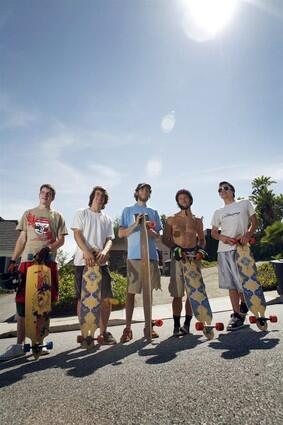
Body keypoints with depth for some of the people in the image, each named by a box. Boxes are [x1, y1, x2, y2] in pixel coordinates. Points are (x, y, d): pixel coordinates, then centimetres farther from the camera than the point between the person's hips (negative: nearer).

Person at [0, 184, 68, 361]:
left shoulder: (57, 216, 13)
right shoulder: (28, 214, 16)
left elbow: (61, 240, 6)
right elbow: (22, 239, 11)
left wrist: (48, 248, -13)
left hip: (48, 261, 0)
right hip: (28, 260, 1)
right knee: (22, 302, -2)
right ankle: (19, 344, 7)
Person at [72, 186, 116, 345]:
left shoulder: (107, 219, 17)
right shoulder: (82, 214, 7)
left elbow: (109, 239, 9)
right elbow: (77, 234, -4)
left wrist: (105, 251, -15)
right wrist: (86, 252, -21)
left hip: (101, 262, 3)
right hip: (83, 261, -3)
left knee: (106, 297, 1)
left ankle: (103, 332, 15)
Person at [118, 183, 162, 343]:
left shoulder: (153, 212, 20)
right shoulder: (128, 211, 12)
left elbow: (158, 235, 15)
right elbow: (121, 233, 4)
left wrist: (151, 231, -7)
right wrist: (136, 224, -9)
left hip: (151, 255, 3)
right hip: (134, 256, -3)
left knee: (149, 291, 7)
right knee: (131, 291, -4)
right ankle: (128, 327, 2)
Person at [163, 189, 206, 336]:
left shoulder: (197, 220, 14)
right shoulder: (171, 219, 7)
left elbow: (202, 239, 19)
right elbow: (165, 239, 5)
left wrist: (199, 248, -1)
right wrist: (174, 247, -12)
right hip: (178, 256, -2)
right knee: (177, 294, -3)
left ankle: (187, 324, 14)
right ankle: (176, 325, 6)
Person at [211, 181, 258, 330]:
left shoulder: (245, 203, 12)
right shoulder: (218, 212, 17)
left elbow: (254, 222, 8)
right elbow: (213, 233, 16)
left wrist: (248, 234, -12)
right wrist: (222, 237, -7)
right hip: (224, 250, 3)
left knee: (242, 281, -2)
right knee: (231, 284, 2)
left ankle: (243, 305, 26)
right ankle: (237, 314, 12)